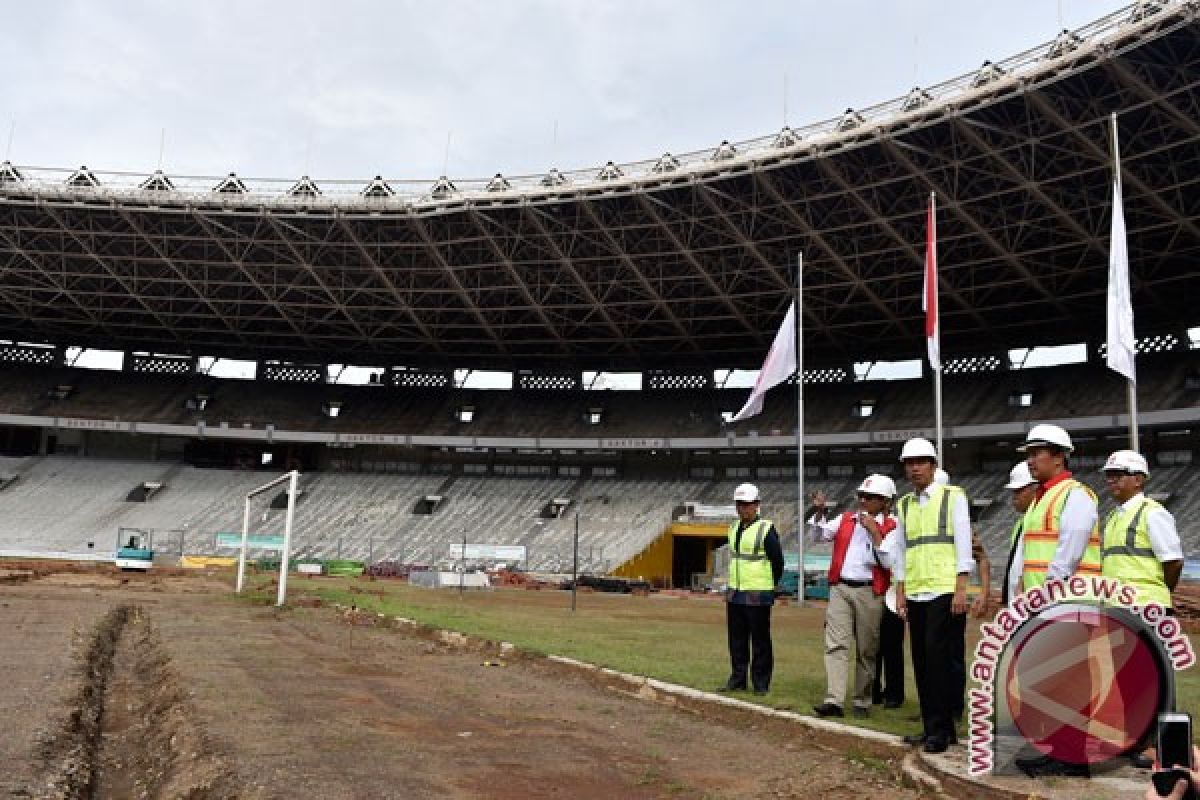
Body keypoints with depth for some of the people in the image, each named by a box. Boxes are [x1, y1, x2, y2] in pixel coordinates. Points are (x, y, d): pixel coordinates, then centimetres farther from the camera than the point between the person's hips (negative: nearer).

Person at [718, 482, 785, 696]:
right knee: (736, 639, 11)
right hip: (734, 594, 7)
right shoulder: (734, 528, 12)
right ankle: (737, 678, 20)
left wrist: (768, 586, 4)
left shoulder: (766, 529, -9)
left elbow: (778, 562, -5)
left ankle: (761, 682, 9)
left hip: (758, 596, -6)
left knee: (760, 640, 1)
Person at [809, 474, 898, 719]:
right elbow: (818, 535, 9)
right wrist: (820, 511, -6)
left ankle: (862, 702, 20)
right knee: (836, 644, -8)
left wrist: (874, 532, -15)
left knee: (866, 650, 7)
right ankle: (833, 700, -12)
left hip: (869, 593, -2)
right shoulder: (845, 519, 12)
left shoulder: (891, 527, 0)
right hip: (840, 588, 2)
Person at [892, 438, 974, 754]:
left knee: (938, 658, -10)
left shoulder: (953, 496, 1)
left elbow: (963, 543, -5)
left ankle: (940, 730, -1)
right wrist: (901, 592, 11)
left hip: (945, 591, -5)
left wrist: (961, 589, -12)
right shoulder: (903, 505, 15)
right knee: (922, 662, 7)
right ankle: (932, 726, 16)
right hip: (915, 594, 5)